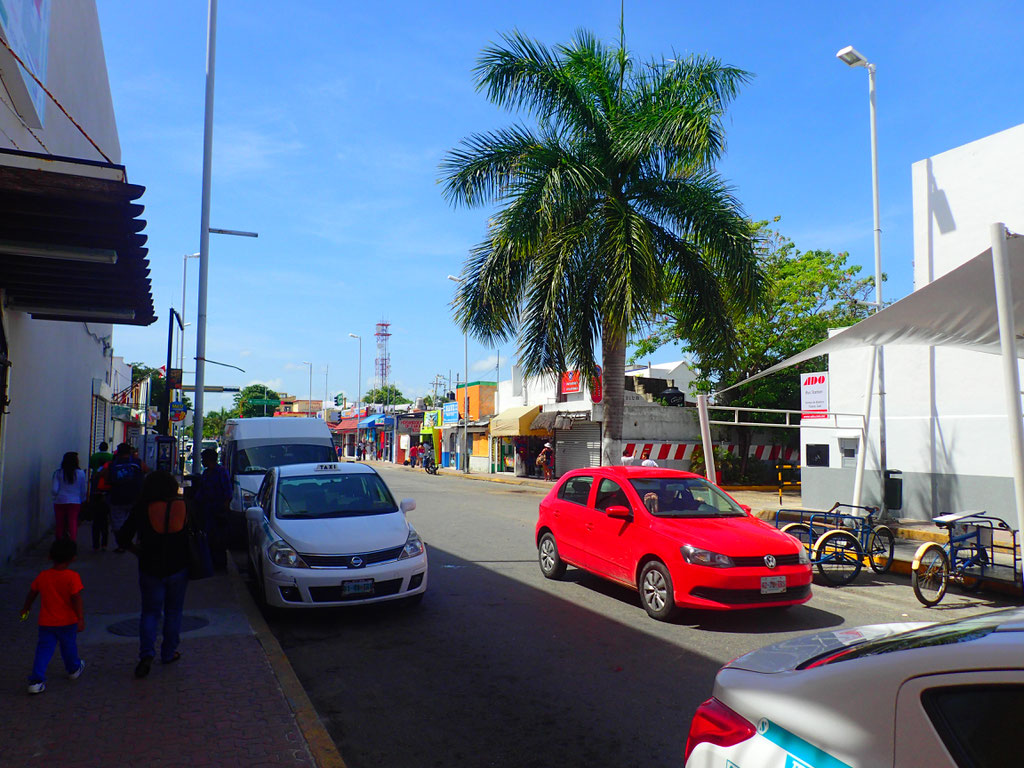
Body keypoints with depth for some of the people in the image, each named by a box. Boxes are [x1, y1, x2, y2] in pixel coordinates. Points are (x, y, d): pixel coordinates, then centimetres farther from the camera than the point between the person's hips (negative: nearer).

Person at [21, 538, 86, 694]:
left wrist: (26, 608, 30)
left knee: (43, 650, 4)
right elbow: (76, 598, -20)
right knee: (69, 646, 18)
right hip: (67, 621, -2)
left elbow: (32, 593, 12)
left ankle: (36, 680, -5)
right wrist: (81, 618, -18)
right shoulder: (72, 577, -16)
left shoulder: (42, 576, -2)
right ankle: (74, 669, 39)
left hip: (46, 622, 2)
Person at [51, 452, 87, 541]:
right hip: (75, 502, -1)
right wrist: (82, 501, 18)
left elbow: (55, 489, -6)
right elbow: (84, 491, 2)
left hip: (60, 502, 1)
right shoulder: (81, 473, -4)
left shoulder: (57, 473, -5)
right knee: (73, 525, 0)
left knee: (60, 526, 12)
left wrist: (56, 497, 15)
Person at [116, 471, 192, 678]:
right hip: (178, 568, 1)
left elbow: (122, 539, -4)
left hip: (150, 568, -1)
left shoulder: (142, 509, -9)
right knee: (173, 611, 15)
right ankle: (169, 653, 21)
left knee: (150, 611, 11)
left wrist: (139, 552, 11)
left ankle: (147, 653, -5)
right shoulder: (184, 507, -7)